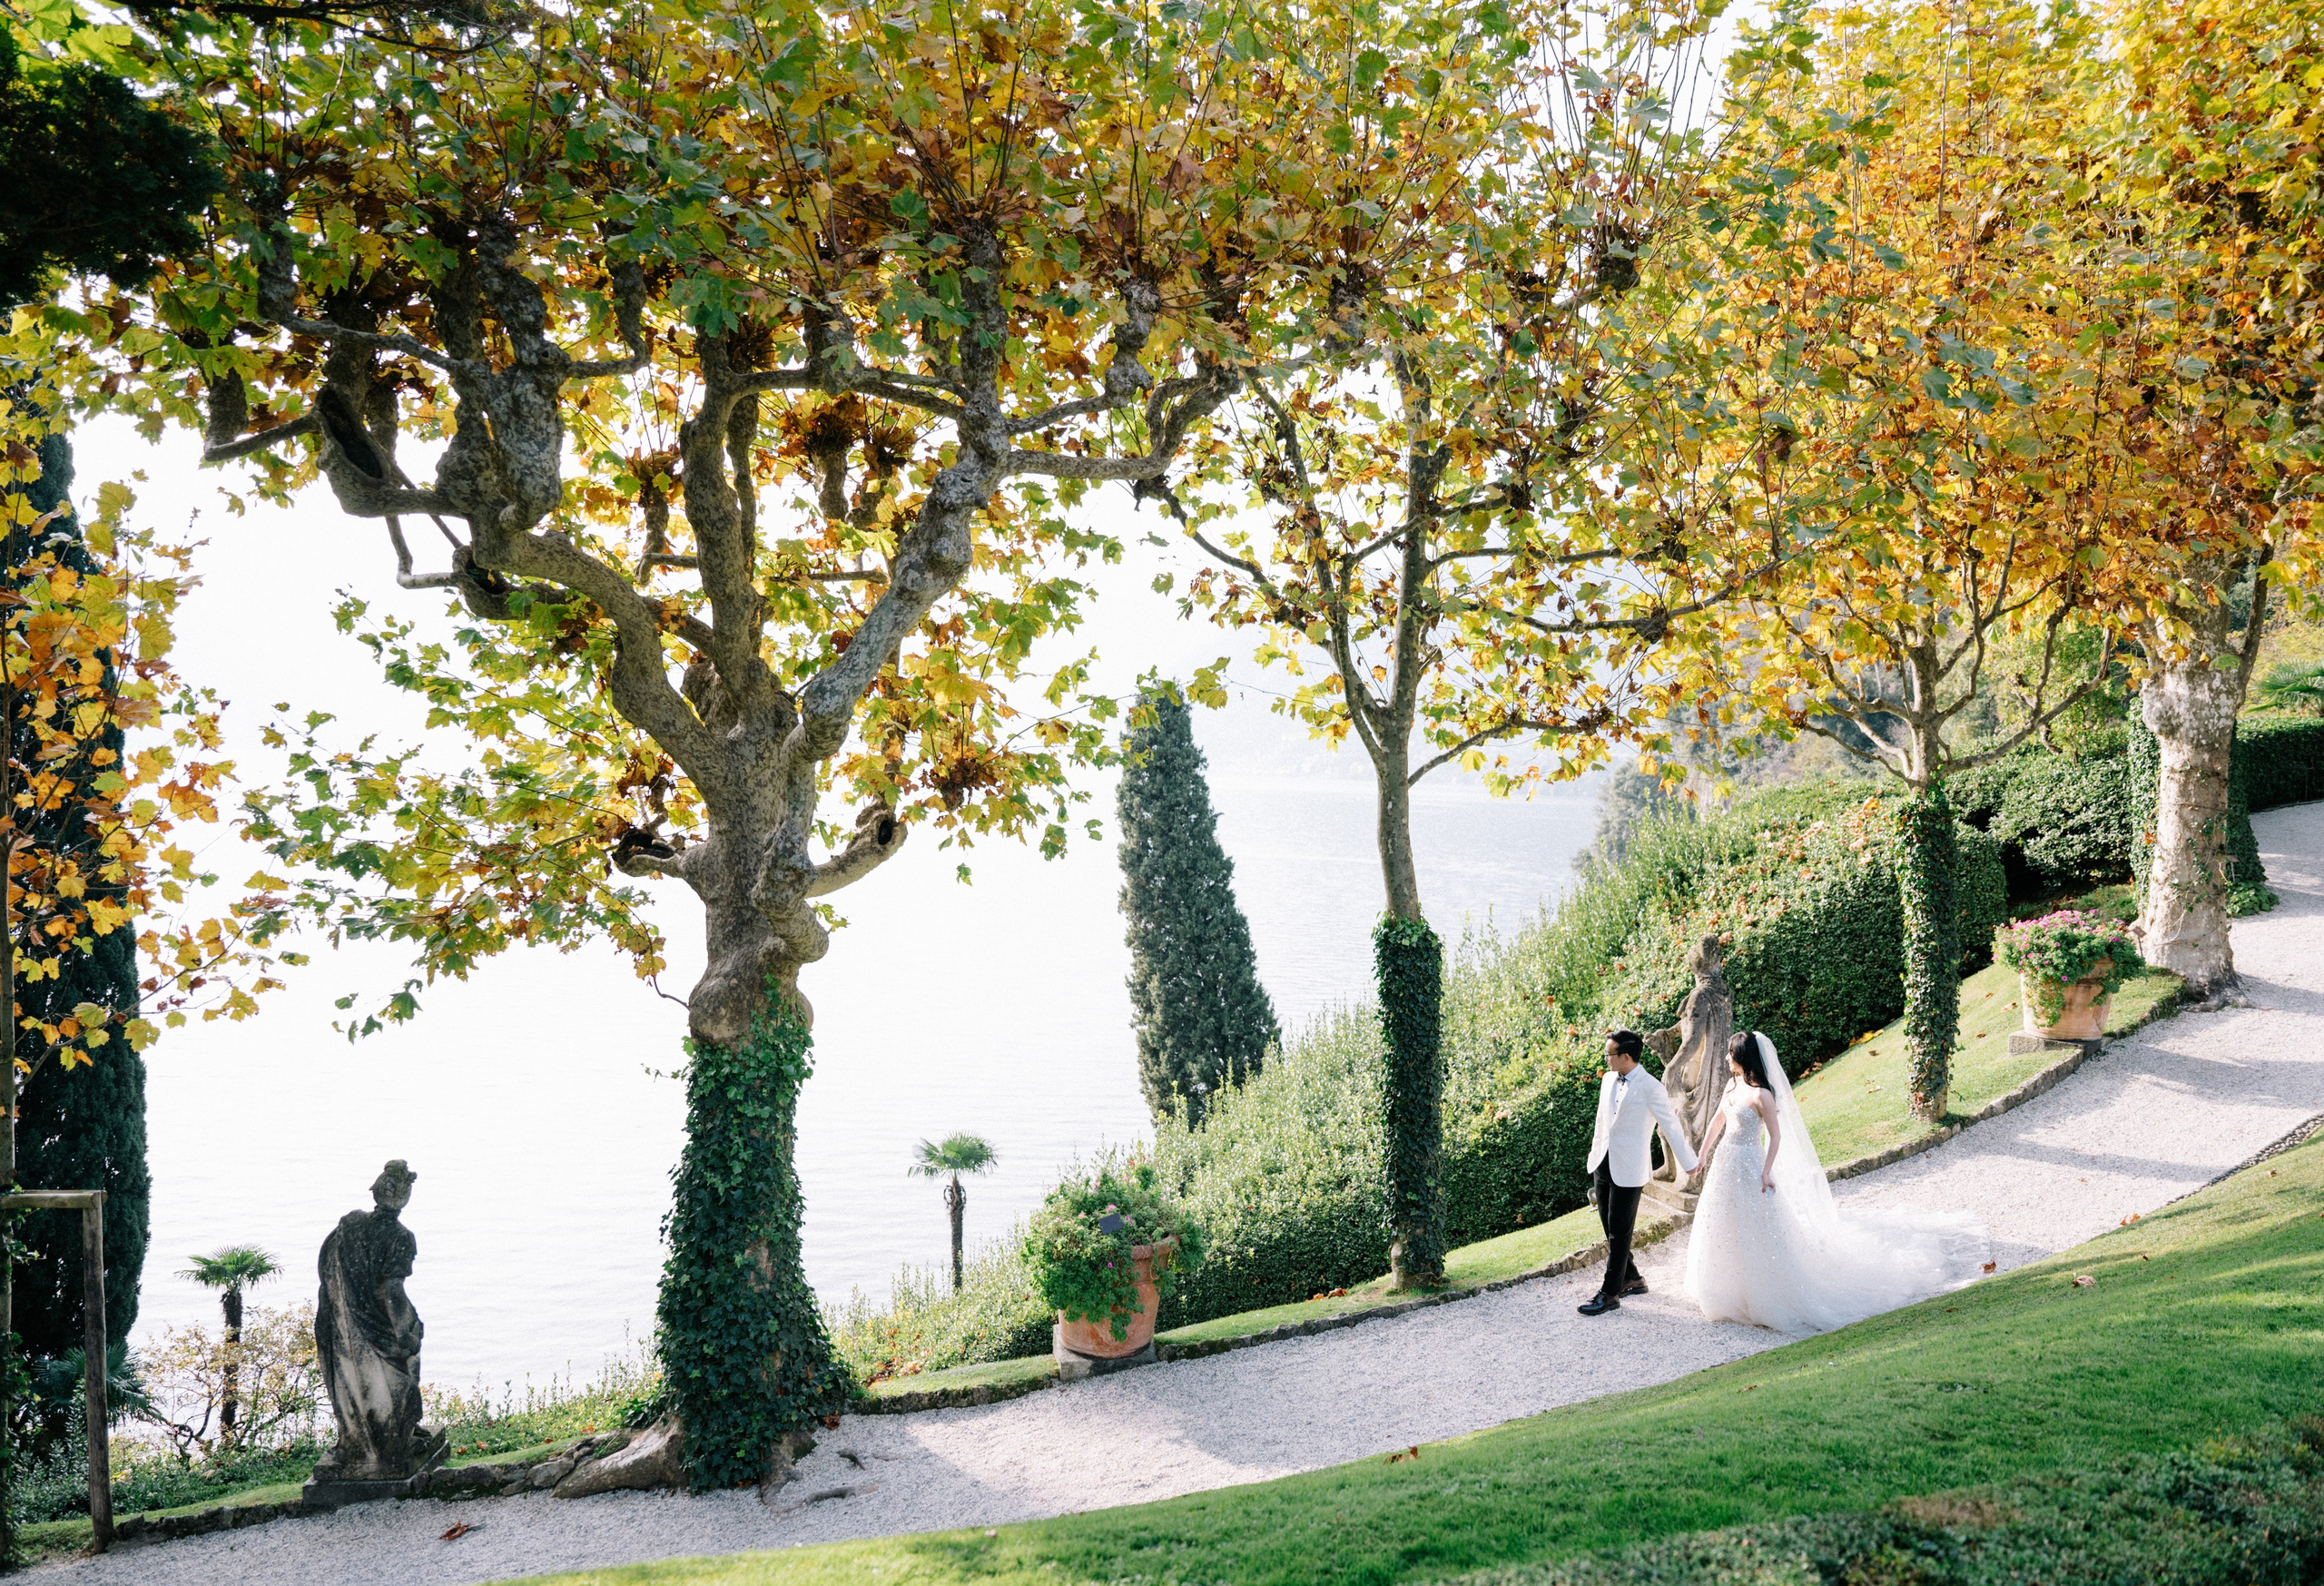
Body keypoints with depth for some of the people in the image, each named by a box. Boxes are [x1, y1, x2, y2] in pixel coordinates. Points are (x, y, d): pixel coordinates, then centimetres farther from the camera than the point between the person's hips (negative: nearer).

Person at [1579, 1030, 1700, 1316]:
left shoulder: (1651, 1088, -14)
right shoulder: (1608, 1080, 7)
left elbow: (1670, 1126, -7)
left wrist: (1688, 1163, 1)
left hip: (1628, 1170, -7)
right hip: (1603, 1164, 7)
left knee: (1620, 1232, -1)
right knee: (1610, 1229, 15)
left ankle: (1610, 1294, 6)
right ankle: (1631, 1279, 31)